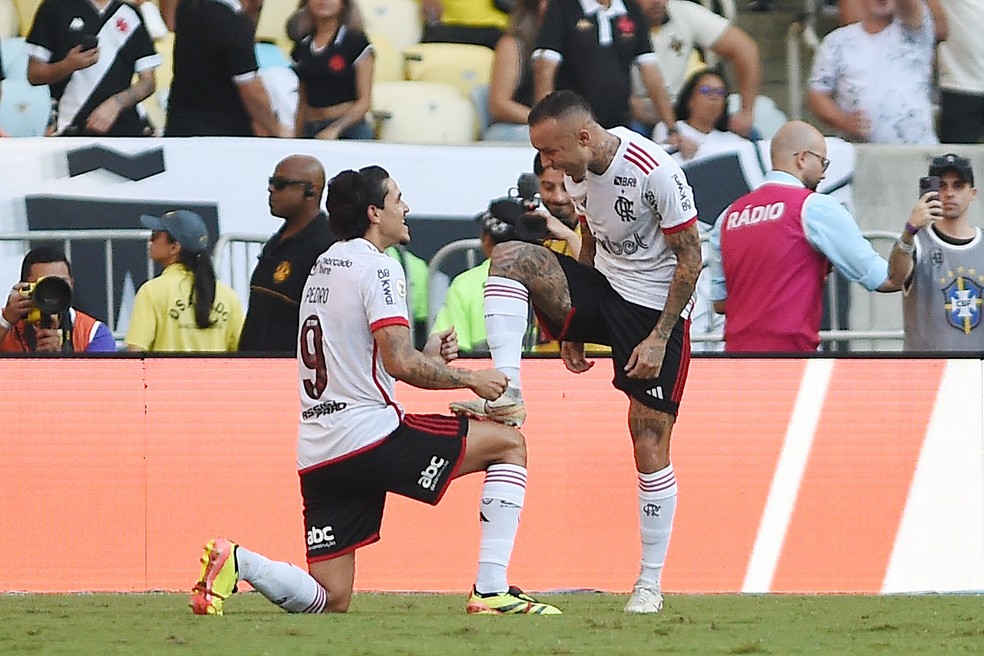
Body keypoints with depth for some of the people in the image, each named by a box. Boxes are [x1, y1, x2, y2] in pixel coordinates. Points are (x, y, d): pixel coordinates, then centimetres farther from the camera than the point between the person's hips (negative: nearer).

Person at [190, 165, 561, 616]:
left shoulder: (322, 269, 21)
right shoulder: (377, 267, -7)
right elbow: (400, 363, -17)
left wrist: (425, 357, 20)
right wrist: (469, 379, -3)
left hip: (318, 455, 8)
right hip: (371, 436, -8)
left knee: (330, 600, 8)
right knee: (509, 444, 7)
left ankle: (235, 561, -15)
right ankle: (491, 591, -2)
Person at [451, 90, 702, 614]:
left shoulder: (654, 171, -23)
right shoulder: (577, 173, 0)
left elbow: (690, 257, -17)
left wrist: (659, 337, -18)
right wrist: (572, 326, 14)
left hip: (655, 310, -7)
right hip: (602, 291, 7)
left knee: (650, 452, -7)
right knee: (509, 256, -16)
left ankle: (650, 584, 4)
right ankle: (508, 395, -23)